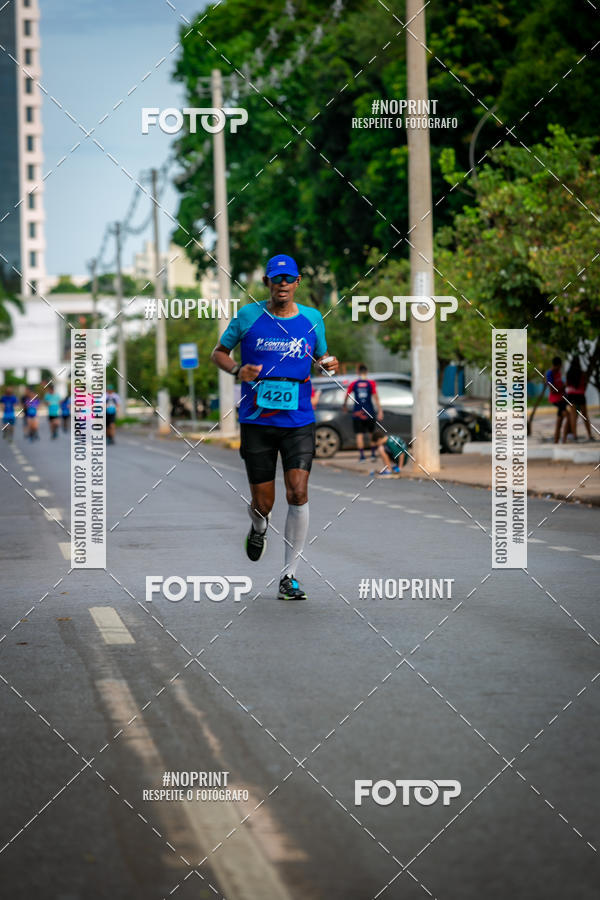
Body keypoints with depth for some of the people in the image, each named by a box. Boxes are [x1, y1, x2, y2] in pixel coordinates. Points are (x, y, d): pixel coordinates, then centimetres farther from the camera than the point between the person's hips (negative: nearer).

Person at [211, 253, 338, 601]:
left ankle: (289, 576, -4)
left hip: (298, 420, 1)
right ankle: (259, 528, 41)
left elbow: (321, 357, 21)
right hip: (256, 421, -1)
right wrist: (237, 369, -10)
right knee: (263, 503, 1)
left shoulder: (312, 318, 6)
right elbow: (219, 352, 11)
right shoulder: (249, 315, 1)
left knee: (298, 494, -14)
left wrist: (328, 365, -3)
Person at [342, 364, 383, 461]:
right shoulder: (371, 383, -1)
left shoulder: (353, 384, 1)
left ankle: (361, 454, -5)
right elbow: (376, 398, -3)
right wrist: (380, 411, 0)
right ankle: (373, 453, 13)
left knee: (359, 434, 2)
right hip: (369, 413, 0)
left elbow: (347, 396, 8)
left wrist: (345, 406, 26)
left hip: (357, 413, 0)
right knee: (372, 433, 14)